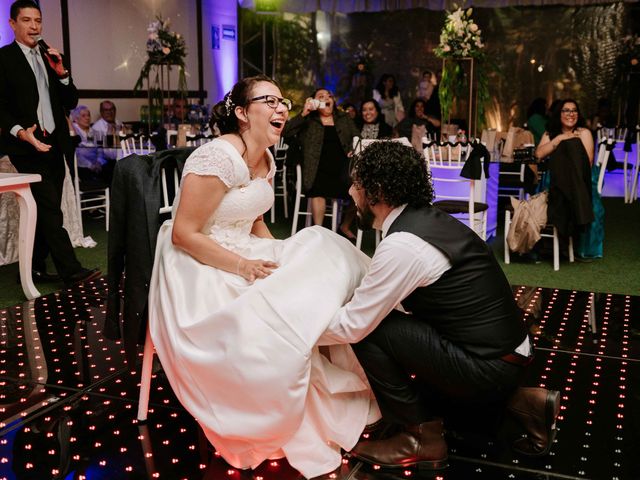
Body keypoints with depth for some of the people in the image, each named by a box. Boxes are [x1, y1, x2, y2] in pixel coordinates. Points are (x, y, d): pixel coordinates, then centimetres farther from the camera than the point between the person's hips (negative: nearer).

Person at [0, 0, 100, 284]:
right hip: (27, 146, -6)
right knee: (50, 211, -11)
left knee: (46, 212, 8)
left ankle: (35, 269, 17)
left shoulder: (49, 58, 17)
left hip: (54, 145, 6)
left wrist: (61, 73, -2)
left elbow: (70, 102, 14)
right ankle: (71, 270, -11)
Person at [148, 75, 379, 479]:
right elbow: (183, 234, -21)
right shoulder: (220, 157, -21)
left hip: (245, 257, 9)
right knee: (279, 325, -26)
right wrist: (244, 267, -23)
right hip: (201, 268, -9)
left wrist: (278, 259, 0)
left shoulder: (266, 160, 8)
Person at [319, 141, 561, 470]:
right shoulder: (427, 218, 6)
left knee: (369, 331, -12)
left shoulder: (401, 244, -22)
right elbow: (382, 302, 16)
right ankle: (515, 400, 16)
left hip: (487, 367, -9)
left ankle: (421, 438, 4)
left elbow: (353, 326, -15)